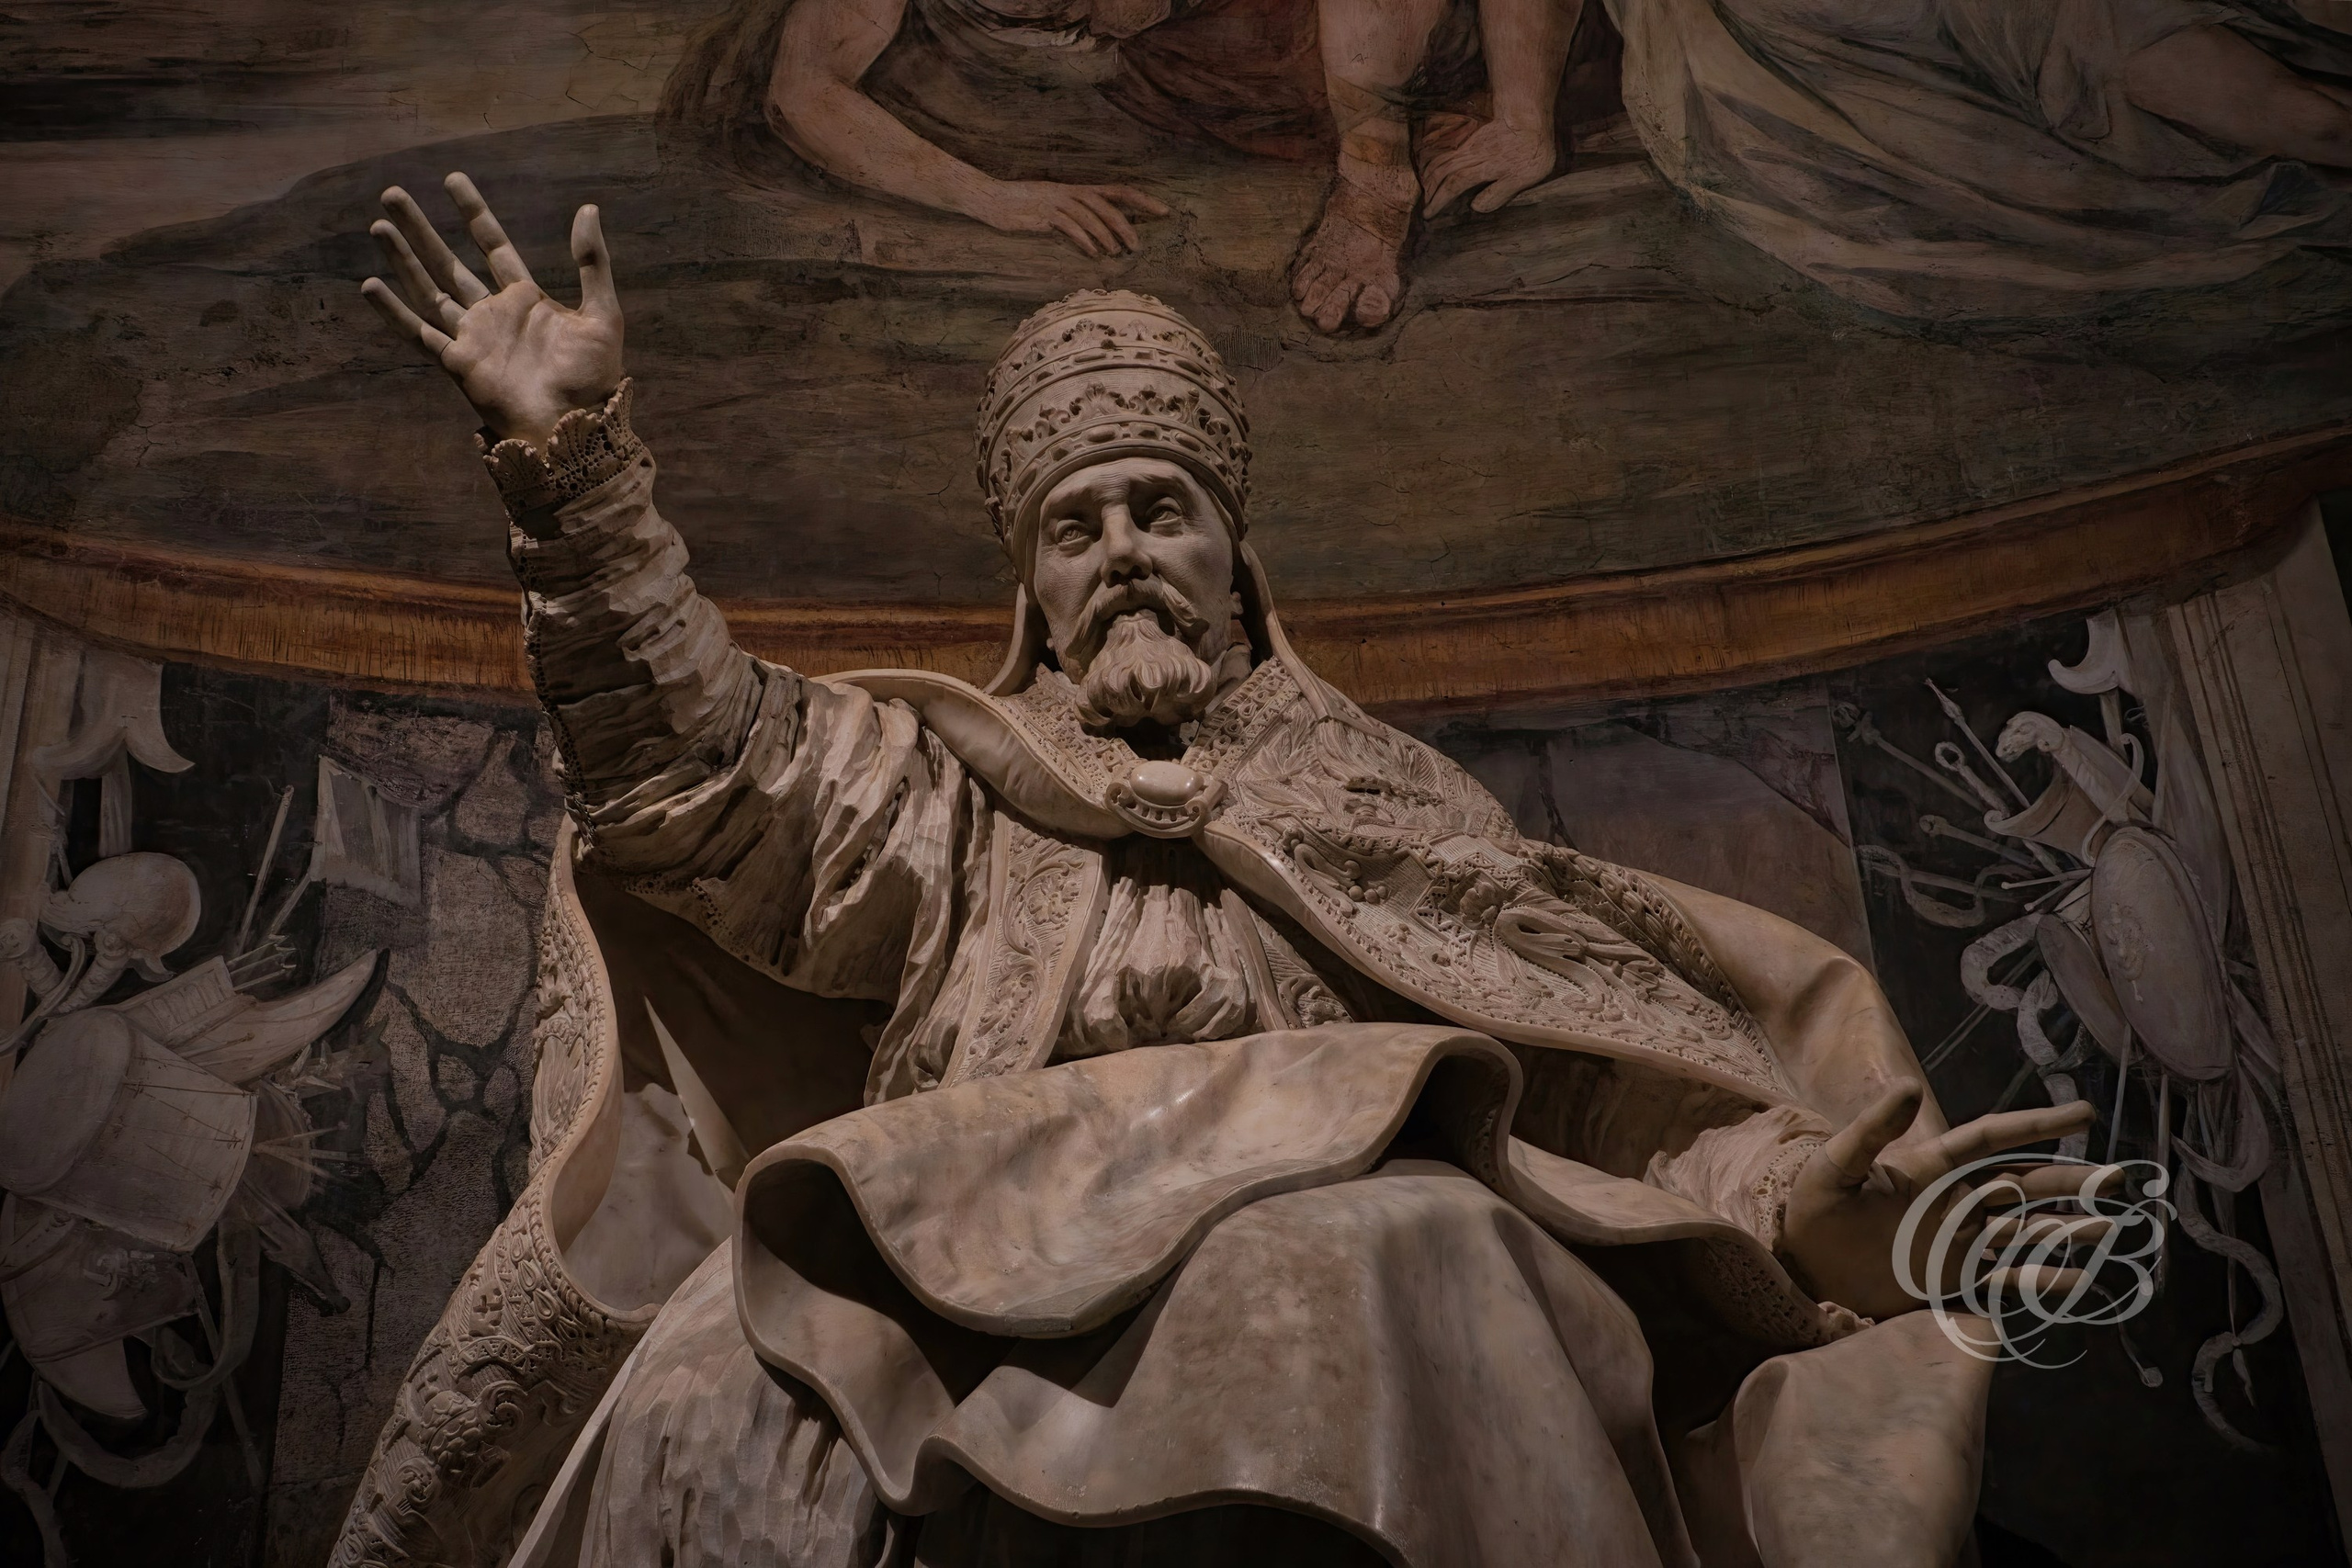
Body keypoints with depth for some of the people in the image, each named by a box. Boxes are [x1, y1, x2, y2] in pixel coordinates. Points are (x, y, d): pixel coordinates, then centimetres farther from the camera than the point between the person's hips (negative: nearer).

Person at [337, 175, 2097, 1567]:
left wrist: (1793, 1186, -9)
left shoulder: (1374, 796, 22)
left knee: (1388, 1251, -35)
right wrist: (575, 457, -4)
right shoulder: (933, 784, 25)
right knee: (737, 1386, -30)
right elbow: (701, 755, 9)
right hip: (971, 1259, 1)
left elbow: (1599, 1028, 10)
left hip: (1322, 1229, 0)